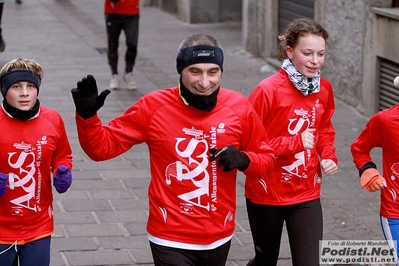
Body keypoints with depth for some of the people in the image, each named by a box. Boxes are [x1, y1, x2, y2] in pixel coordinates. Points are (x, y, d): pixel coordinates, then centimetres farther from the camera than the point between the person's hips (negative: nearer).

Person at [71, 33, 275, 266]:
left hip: (219, 237, 3)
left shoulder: (239, 107, -5)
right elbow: (103, 146, -4)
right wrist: (87, 116, -22)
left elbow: (266, 159, 6)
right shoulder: (154, 106, -10)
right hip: (171, 239, -3)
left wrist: (243, 159, -16)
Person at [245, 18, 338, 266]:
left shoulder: (324, 89, -2)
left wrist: (329, 156, -3)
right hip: (266, 194, -4)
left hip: (307, 195, 4)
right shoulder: (268, 90, -20)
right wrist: (294, 143, -25)